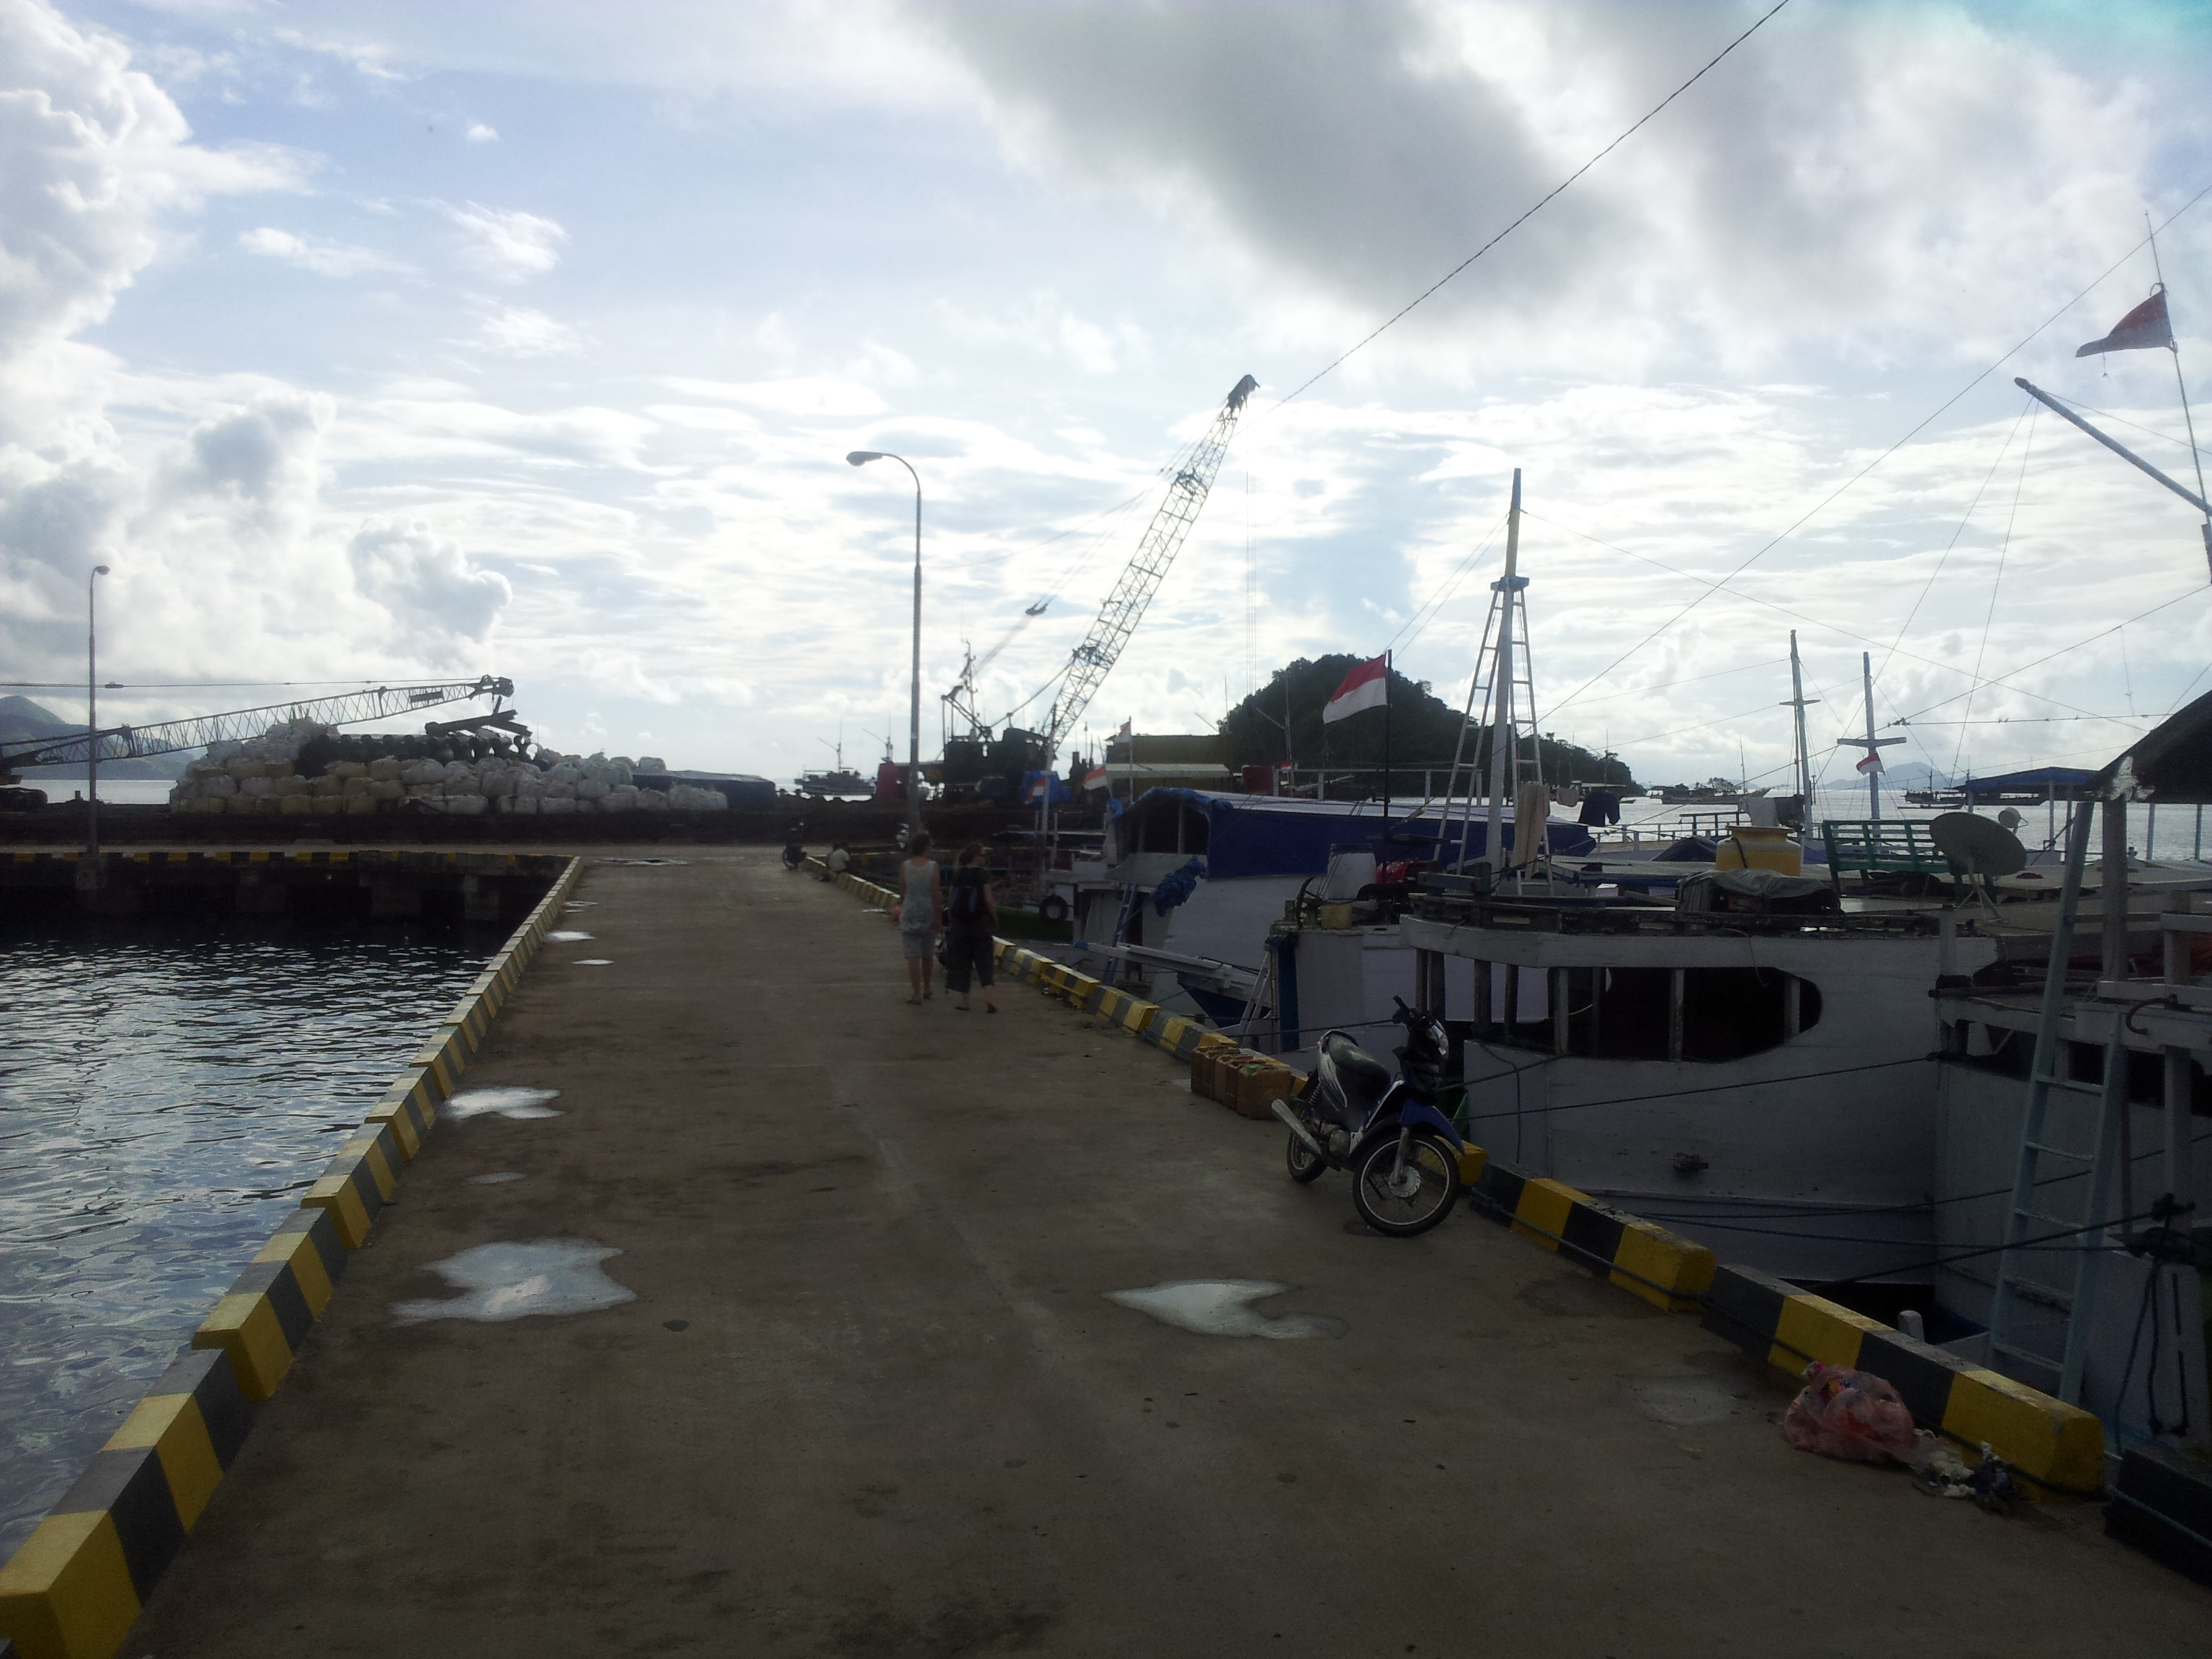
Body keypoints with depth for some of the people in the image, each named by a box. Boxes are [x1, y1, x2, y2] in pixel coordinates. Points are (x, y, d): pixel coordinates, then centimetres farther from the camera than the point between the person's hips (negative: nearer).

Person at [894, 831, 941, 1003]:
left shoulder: (904, 867, -3)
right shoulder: (933, 867, -8)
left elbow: (902, 892, 5)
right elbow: (936, 894, -9)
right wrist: (938, 917, -3)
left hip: (909, 914, 0)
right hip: (928, 913, 0)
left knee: (913, 956, -1)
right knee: (928, 955, 17)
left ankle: (917, 994, -6)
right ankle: (927, 988, 33)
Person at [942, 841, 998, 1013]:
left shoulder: (957, 875, 4)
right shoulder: (983, 874, -9)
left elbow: (950, 900, 5)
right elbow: (988, 899, -13)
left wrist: (950, 921, 13)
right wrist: (995, 920, -3)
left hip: (959, 922, 3)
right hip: (980, 922, -3)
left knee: (962, 961, 10)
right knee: (984, 961, 1)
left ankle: (964, 1001, 13)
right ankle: (988, 999, -12)